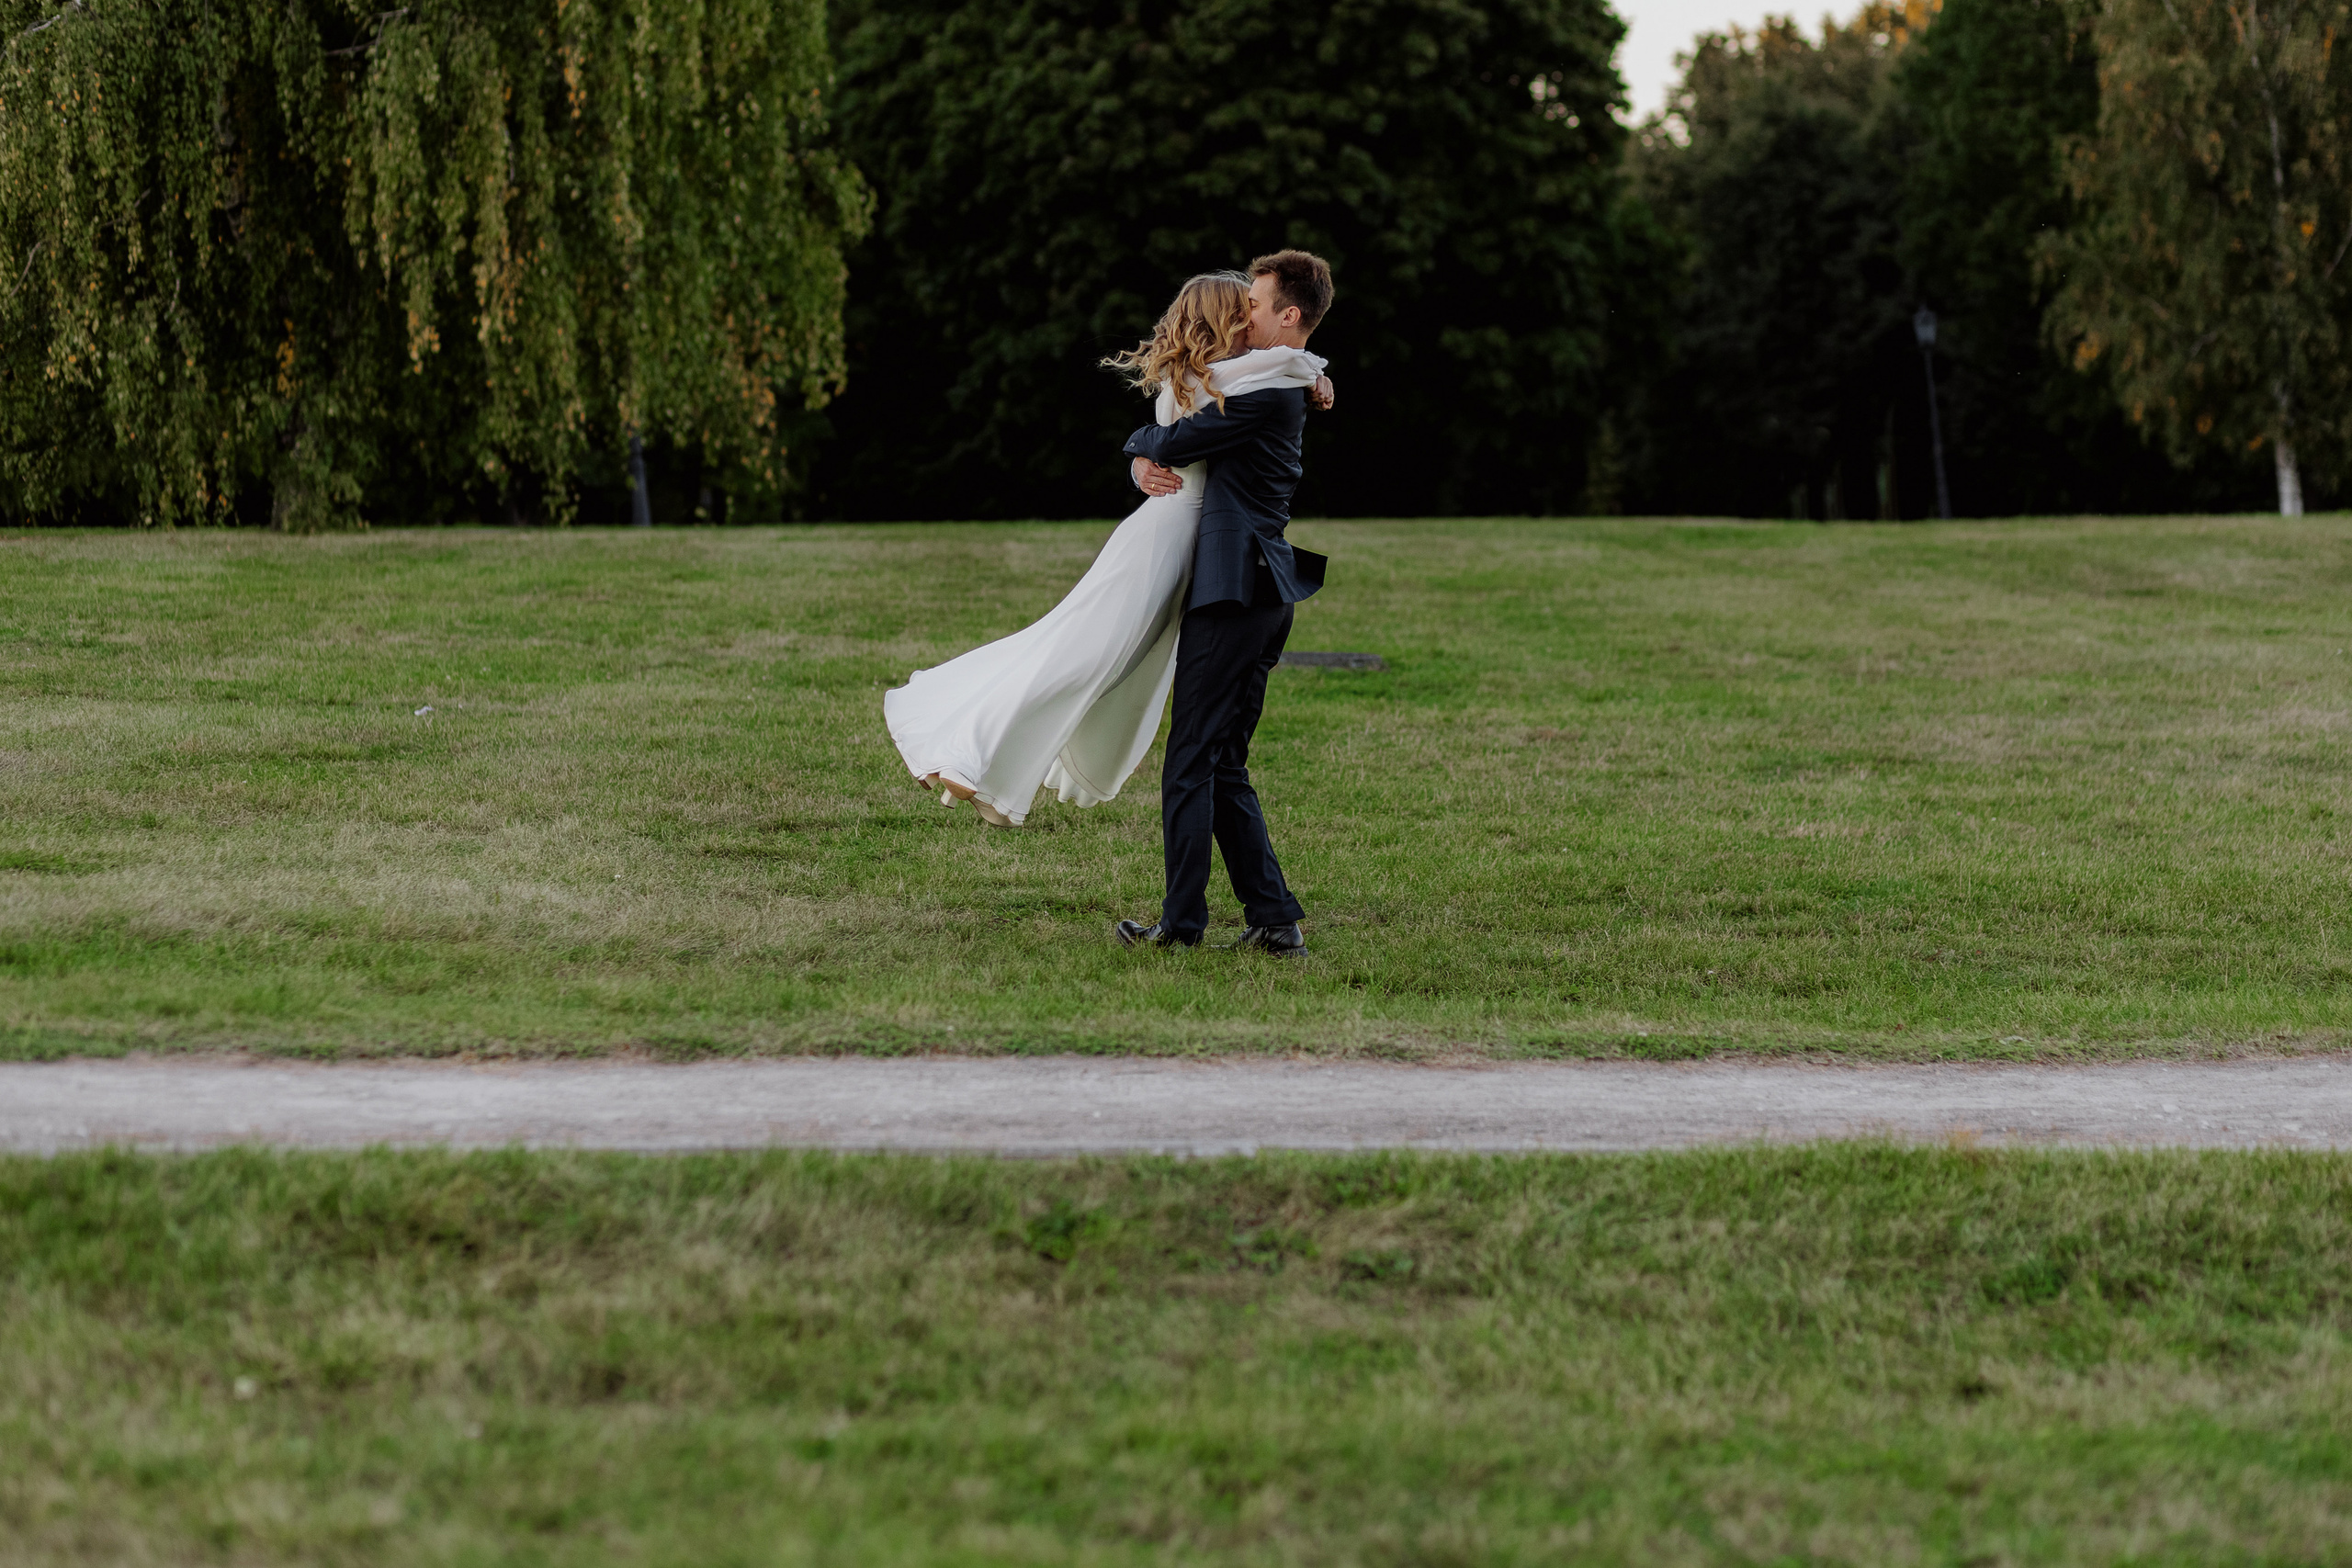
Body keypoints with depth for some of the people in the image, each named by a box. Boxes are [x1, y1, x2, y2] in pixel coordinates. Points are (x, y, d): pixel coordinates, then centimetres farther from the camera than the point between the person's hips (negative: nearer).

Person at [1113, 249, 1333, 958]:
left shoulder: (1270, 391, -14)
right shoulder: (1280, 388, 19)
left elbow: (1177, 443, -14)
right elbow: (1170, 436, 22)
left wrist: (1142, 442, 8)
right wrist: (1144, 465, 0)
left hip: (1235, 591, -10)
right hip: (1257, 594, 10)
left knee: (1191, 761, -4)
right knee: (1223, 766, 12)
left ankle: (1181, 922, 2)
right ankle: (1274, 919, 9)